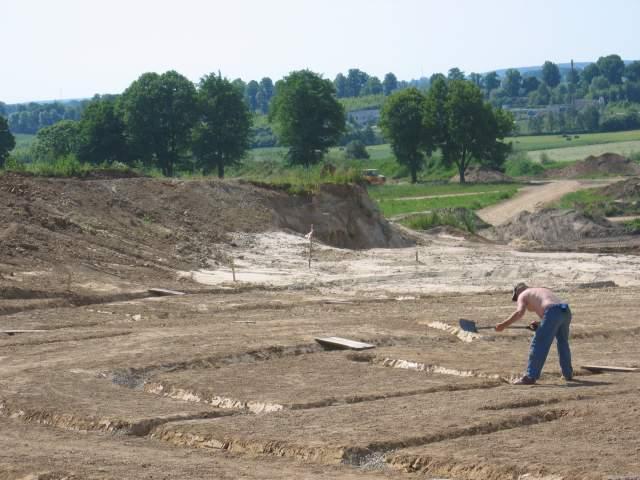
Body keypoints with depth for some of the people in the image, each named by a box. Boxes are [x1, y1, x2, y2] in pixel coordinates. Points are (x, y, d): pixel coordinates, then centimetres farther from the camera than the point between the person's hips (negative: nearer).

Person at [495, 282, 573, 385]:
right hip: (566, 310, 7)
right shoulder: (544, 291, 38)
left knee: (539, 345, -1)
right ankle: (568, 374, 34)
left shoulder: (522, 295, 17)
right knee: (563, 343, 27)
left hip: (553, 312, -7)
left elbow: (520, 312, -6)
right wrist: (540, 324, 32)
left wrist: (504, 325, -6)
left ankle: (531, 377, -3)